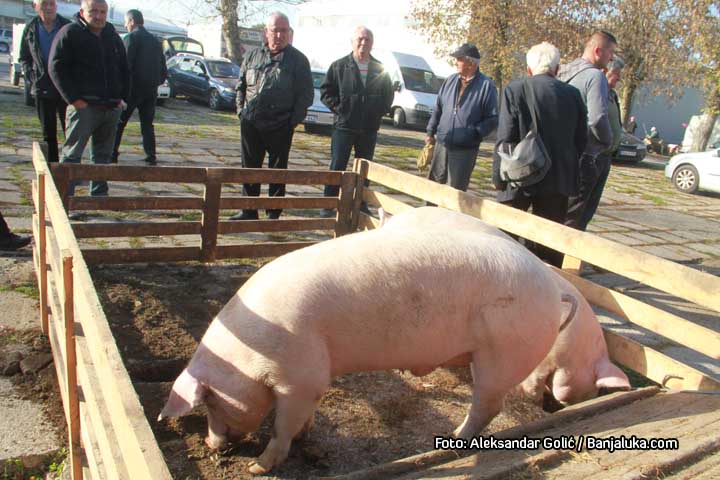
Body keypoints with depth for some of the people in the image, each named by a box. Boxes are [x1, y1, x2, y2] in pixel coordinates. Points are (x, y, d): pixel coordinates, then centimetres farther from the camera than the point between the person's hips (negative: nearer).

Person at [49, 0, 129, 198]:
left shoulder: (113, 36, 16)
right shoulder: (70, 33, -2)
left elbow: (124, 69, 21)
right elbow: (56, 68, -7)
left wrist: (122, 97, 9)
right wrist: (73, 99, -14)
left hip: (112, 107, 6)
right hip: (84, 106, -5)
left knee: (103, 155, 11)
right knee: (72, 154, -5)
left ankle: (99, 195, 20)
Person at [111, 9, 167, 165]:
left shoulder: (131, 38, -7)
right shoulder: (155, 41, 14)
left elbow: (125, 65, -14)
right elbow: (163, 70, 16)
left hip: (133, 88, -6)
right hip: (151, 90, 6)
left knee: (119, 122, 3)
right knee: (147, 123, 10)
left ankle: (112, 154, 2)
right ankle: (151, 156, 5)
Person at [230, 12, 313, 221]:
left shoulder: (298, 59, -1)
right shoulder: (253, 55, 11)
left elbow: (306, 94, -3)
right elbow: (241, 86, 18)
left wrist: (294, 120, -8)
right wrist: (241, 111, 8)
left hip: (280, 127, -4)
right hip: (250, 125, 4)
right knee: (250, 168, 9)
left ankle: (274, 214, 15)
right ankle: (249, 211, 20)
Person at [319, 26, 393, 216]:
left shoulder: (380, 70, 8)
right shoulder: (339, 66, 1)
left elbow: (389, 94, 16)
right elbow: (326, 91, 2)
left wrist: (379, 111, 3)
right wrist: (339, 108, -6)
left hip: (370, 128, 3)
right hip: (344, 126, -3)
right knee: (337, 166, -2)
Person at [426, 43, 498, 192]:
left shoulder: (486, 85, -8)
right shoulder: (450, 80, 7)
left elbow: (493, 118, -8)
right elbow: (438, 109, 14)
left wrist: (474, 133, -18)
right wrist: (430, 132, 9)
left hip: (465, 150, -5)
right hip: (441, 145, 5)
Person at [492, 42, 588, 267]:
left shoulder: (515, 90, -6)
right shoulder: (573, 94, 4)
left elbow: (505, 139, -11)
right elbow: (581, 139, 7)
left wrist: (499, 177, -5)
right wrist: (568, 169, 18)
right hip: (559, 179, 3)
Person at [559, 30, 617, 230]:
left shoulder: (565, 73, 12)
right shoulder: (595, 75, -12)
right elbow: (597, 119, -21)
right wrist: (608, 140, -2)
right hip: (582, 156, -8)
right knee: (573, 218, -2)